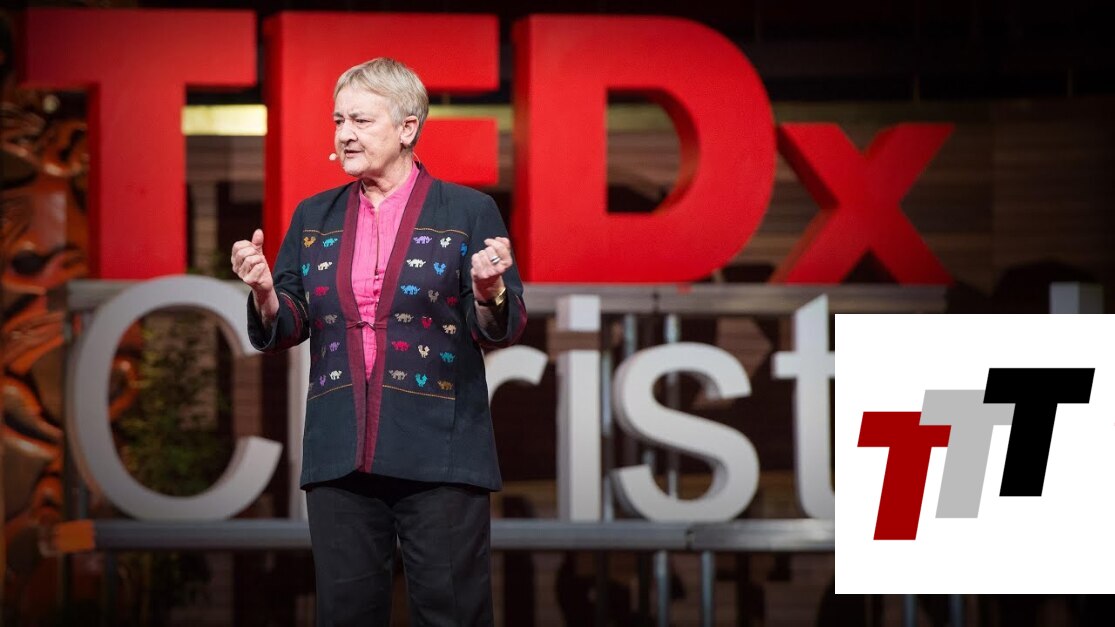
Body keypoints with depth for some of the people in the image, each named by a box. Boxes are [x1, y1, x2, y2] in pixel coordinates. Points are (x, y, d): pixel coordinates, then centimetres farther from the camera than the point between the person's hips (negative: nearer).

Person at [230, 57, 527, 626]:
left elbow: (503, 331, -2)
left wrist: (489, 293, -23)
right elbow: (286, 329, 11)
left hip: (439, 456, -4)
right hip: (339, 457, 4)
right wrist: (265, 293, -10)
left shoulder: (469, 211, 1)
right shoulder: (314, 218, 13)